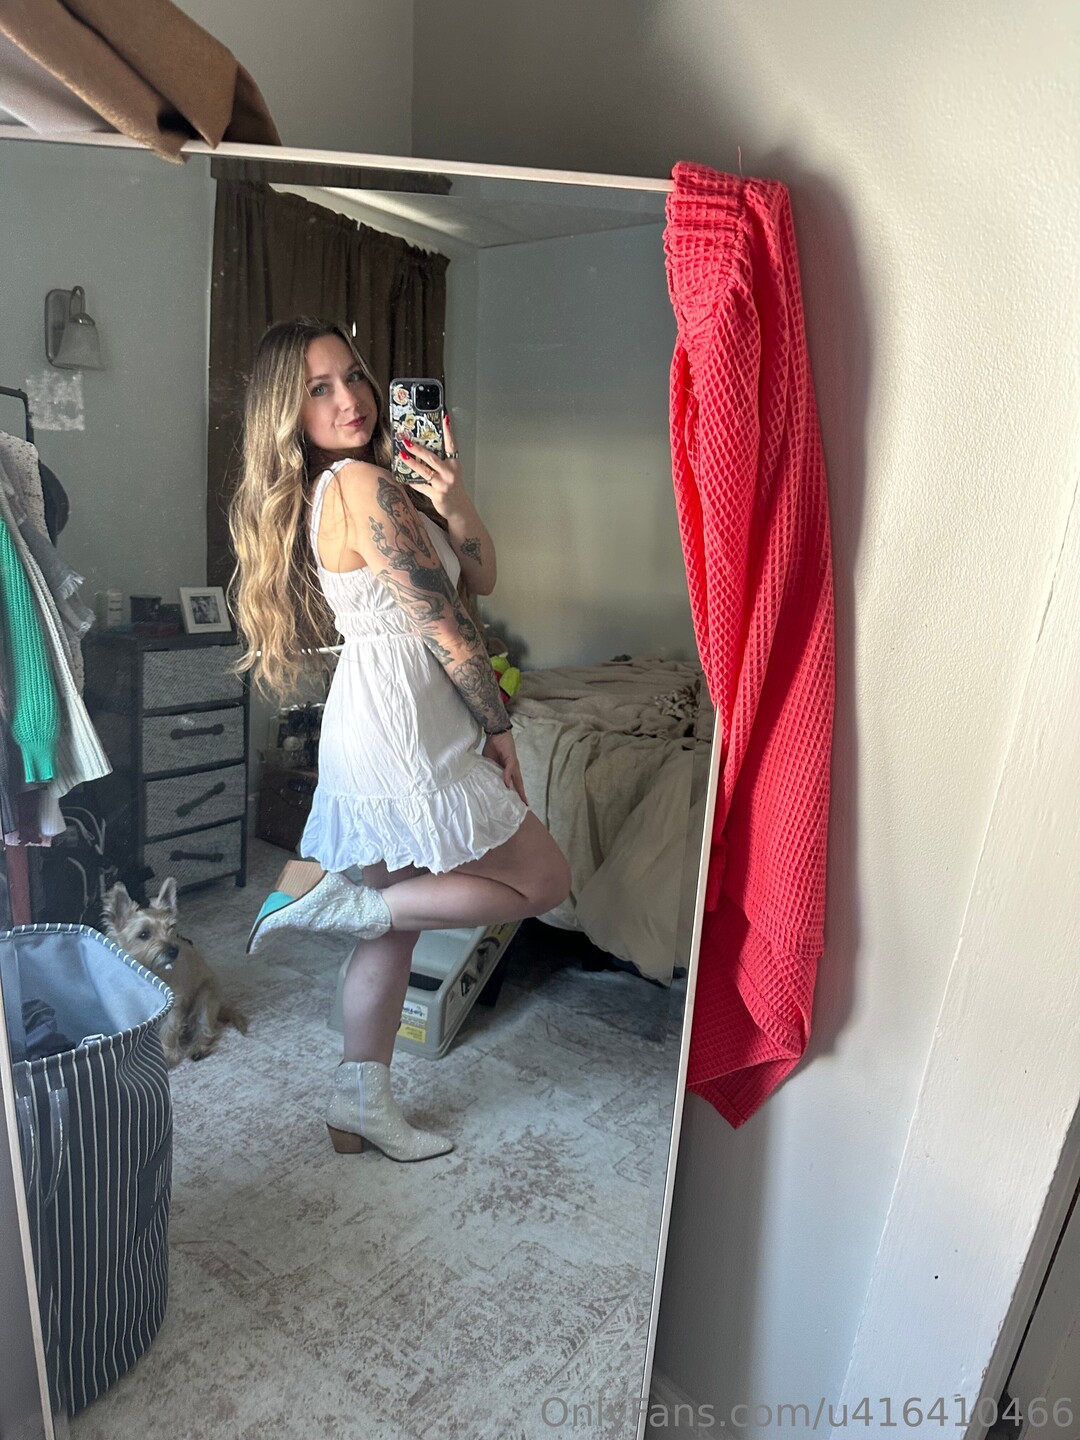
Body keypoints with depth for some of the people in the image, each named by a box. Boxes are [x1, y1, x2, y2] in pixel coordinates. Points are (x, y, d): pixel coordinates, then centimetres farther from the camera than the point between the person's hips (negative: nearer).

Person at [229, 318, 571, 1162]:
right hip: (402, 729, -10)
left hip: (376, 726, 10)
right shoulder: (363, 486, -15)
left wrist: (453, 504, -10)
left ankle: (363, 1099, 29)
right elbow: (445, 626, -15)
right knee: (545, 881, 3)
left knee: (396, 917, 18)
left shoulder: (354, 483, 15)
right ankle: (343, 903, 2)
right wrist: (499, 726, -4)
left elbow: (481, 578, 9)